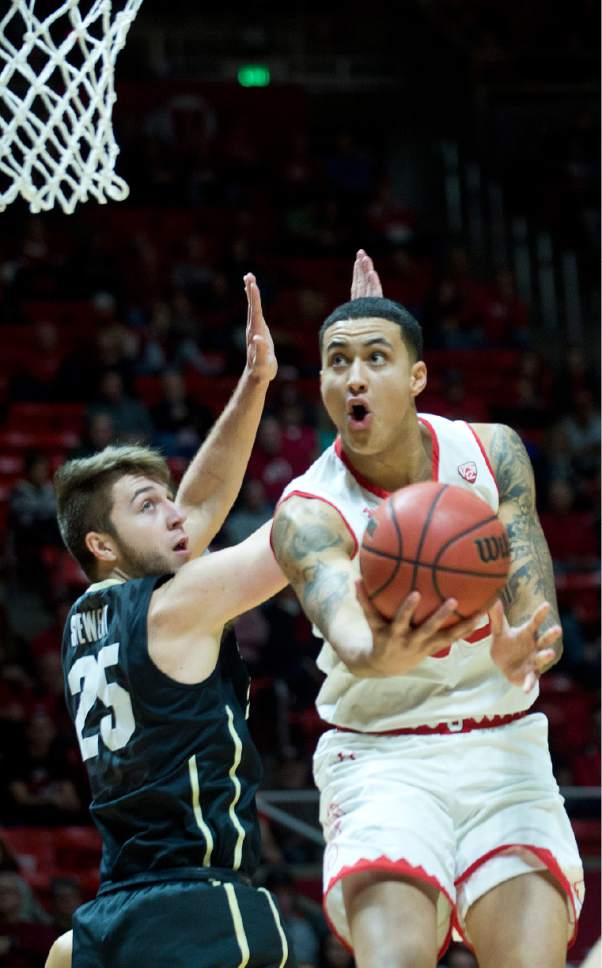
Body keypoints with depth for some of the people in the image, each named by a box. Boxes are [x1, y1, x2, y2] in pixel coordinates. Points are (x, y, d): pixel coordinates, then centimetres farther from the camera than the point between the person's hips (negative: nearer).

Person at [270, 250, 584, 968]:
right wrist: (377, 654, -59)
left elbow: (530, 589, -13)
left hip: (504, 750, 2)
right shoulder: (309, 512, -13)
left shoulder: (492, 453, -2)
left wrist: (520, 649, -39)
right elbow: (343, 621, -33)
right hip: (382, 758, -2)